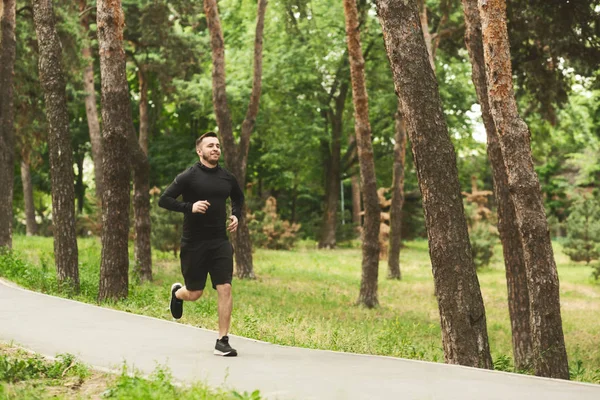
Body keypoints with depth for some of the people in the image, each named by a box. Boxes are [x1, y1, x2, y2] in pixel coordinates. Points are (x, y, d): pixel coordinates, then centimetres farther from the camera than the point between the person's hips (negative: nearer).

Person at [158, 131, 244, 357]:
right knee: (194, 294, 6)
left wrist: (236, 215, 8)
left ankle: (222, 341, -2)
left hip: (220, 242, 3)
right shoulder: (188, 177, -7)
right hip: (194, 243, -3)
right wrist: (189, 207, -22)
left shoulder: (227, 178, 7)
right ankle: (177, 293, 44)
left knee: (225, 288, -10)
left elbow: (238, 197, 27)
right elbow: (164, 200, -9)